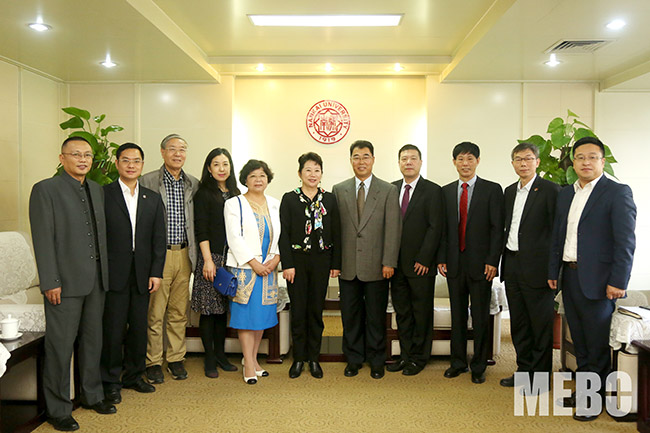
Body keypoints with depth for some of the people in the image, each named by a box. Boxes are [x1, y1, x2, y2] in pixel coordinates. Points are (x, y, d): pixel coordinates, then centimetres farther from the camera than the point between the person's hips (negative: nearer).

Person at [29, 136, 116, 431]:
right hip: (65, 282, -6)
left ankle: (92, 395, 31)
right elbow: (43, 239, -11)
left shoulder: (97, 190, 13)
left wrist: (105, 272, 10)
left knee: (93, 340, 15)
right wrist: (50, 282, -15)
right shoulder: (45, 189, -6)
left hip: (96, 280, 6)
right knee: (60, 345, 2)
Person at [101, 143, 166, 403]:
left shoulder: (153, 199, 11)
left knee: (139, 328, 10)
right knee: (113, 328, 2)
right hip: (114, 273, -3)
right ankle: (111, 381, 17)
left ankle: (133, 375, 26)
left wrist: (156, 272, 2)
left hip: (143, 274, 4)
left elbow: (159, 238, 8)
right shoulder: (103, 194, 0)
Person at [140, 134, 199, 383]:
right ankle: (153, 362, 17)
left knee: (179, 313, 11)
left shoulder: (193, 184, 9)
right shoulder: (147, 182, -2)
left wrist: (195, 254, 7)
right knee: (154, 312, 3)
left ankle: (176, 359, 23)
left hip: (184, 255, 4)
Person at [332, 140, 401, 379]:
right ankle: (353, 359, 26)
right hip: (348, 266, 2)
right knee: (350, 315, 10)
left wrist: (389, 262, -9)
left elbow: (393, 229, -3)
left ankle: (376, 361, 24)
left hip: (376, 266, -2)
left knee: (376, 316, 8)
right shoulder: (339, 190, 7)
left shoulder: (388, 190, 1)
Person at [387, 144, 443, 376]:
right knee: (402, 311, 12)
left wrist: (423, 260, -13)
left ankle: (418, 357, 20)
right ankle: (405, 355, 24)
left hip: (421, 264, -4)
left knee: (421, 312, 6)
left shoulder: (432, 190, -4)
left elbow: (435, 228, -8)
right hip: (397, 263, 4)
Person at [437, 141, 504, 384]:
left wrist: (492, 261, -11)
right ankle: (458, 362, 25)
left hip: (480, 263, -3)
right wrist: (441, 259, 3)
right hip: (454, 262, 3)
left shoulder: (492, 190, -1)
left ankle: (479, 366, 18)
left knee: (480, 317, 5)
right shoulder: (446, 191, 10)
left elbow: (497, 228, -5)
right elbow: (443, 228, 10)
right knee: (457, 315, 12)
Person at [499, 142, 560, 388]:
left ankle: (540, 376, 16)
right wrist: (504, 261, 11)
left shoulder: (550, 190, -7)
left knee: (541, 326, 4)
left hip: (536, 267, -7)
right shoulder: (509, 192, 14)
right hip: (512, 266, 7)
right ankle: (524, 370, 28)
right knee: (519, 324, 15)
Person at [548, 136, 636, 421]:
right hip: (569, 277, 6)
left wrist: (618, 282, -16)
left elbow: (626, 242, -12)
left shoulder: (618, 193, -6)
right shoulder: (565, 194, 13)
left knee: (597, 344, 4)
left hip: (597, 280, -6)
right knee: (580, 342, 15)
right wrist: (553, 272, 11)